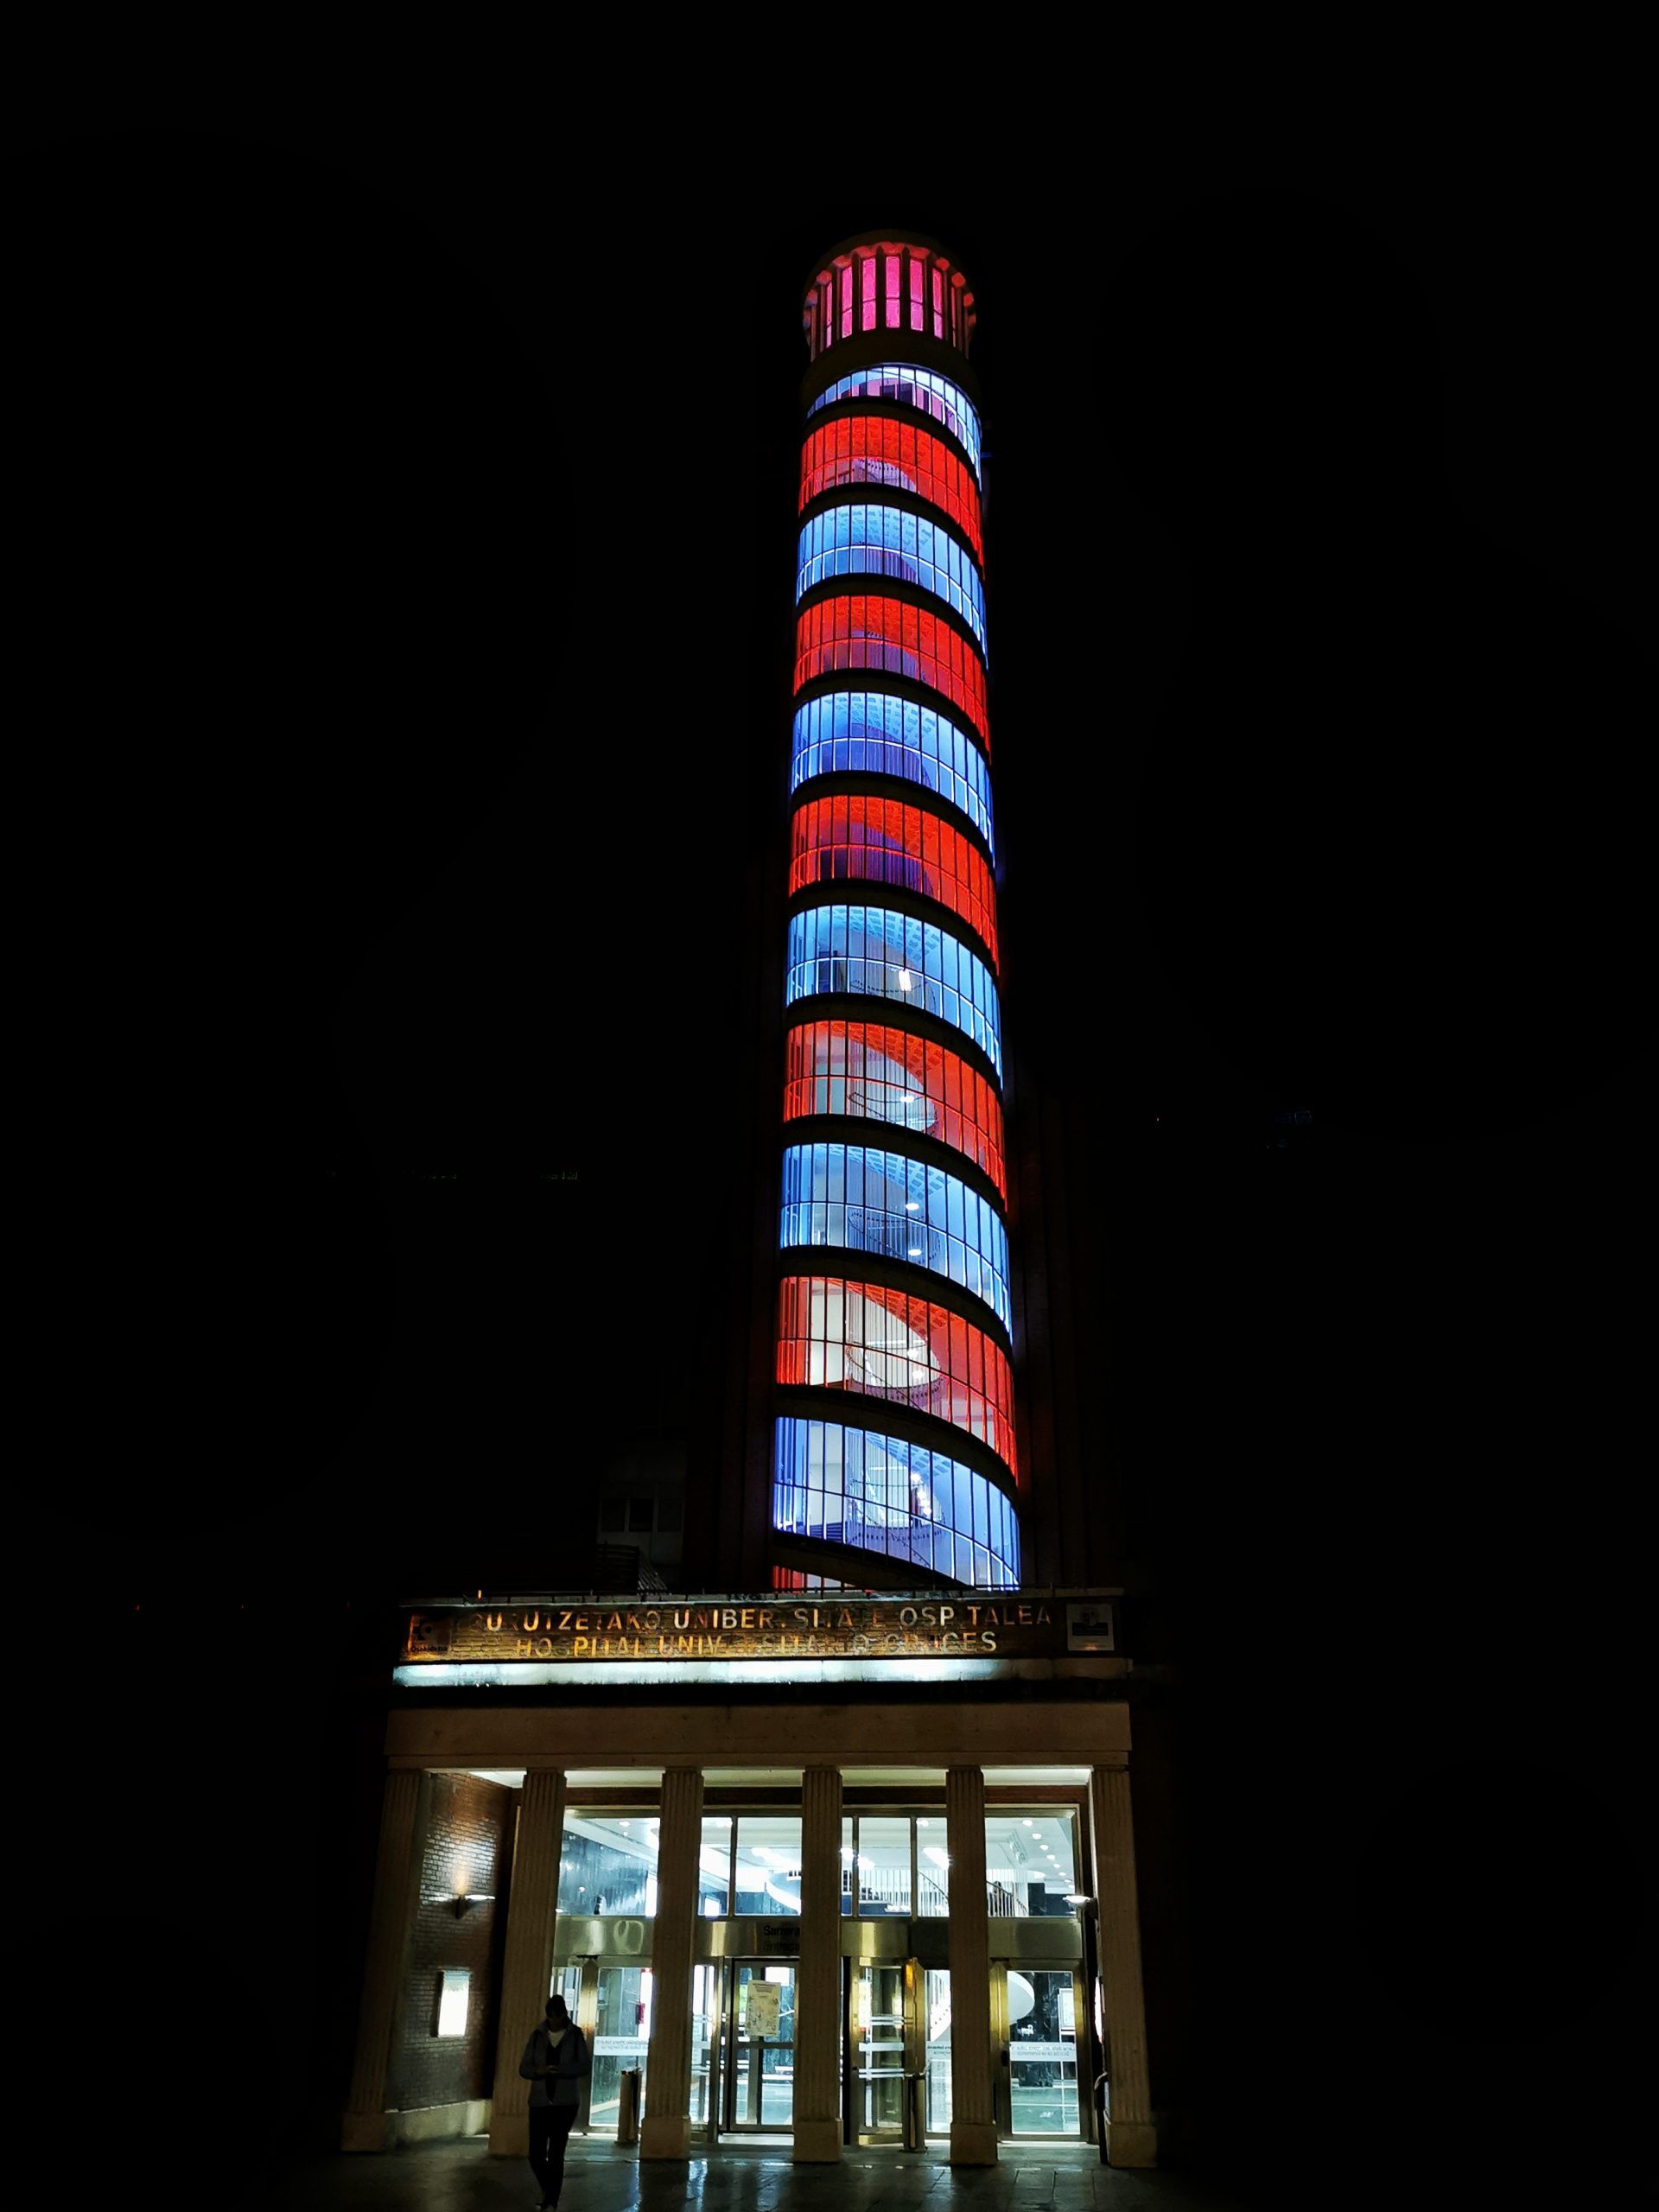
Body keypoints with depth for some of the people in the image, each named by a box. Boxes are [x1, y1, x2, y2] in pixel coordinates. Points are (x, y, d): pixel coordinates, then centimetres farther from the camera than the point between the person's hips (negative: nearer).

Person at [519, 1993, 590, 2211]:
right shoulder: (537, 2035, 2)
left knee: (556, 2154, -7)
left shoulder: (575, 2035, -3)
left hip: (565, 2102, -2)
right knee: (536, 2155, 2)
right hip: (539, 2102, 2)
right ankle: (548, 2189, 32)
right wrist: (538, 2071, -20)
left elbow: (586, 2067, -6)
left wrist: (561, 2070, -22)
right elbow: (524, 2068, 2)